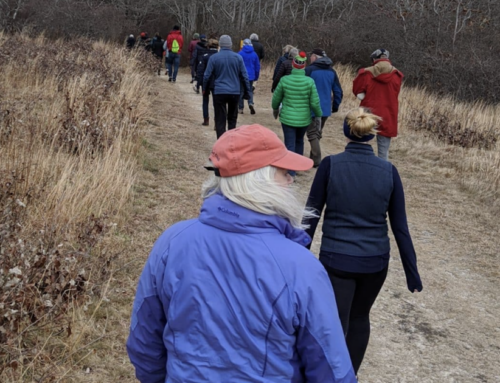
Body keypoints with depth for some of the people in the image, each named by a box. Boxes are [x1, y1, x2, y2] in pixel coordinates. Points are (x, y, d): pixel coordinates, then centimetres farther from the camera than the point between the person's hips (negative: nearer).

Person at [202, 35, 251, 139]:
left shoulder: (214, 58, -4)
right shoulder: (238, 57, 0)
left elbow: (207, 75, -3)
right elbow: (244, 76, 1)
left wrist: (204, 88, 13)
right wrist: (247, 92, 9)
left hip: (219, 92, -2)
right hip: (235, 92, 2)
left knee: (220, 120, 2)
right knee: (232, 119, 16)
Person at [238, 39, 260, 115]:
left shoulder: (240, 53, -7)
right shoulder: (254, 54, 4)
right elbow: (257, 66, 9)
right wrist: (256, 77, 19)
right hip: (251, 76, 3)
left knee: (241, 91, 7)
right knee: (250, 90, 14)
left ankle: (240, 108, 9)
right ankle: (251, 103, -13)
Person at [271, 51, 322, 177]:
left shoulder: (284, 80, -10)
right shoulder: (309, 81, -11)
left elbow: (276, 98, 1)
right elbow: (315, 102, -9)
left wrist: (275, 109, 22)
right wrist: (318, 115, 9)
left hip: (288, 118, -1)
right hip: (304, 119, 2)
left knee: (290, 144, 2)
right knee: (299, 141, 23)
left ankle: (290, 170, -7)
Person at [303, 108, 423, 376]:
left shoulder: (330, 165, -10)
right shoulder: (388, 171, -5)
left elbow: (311, 215, -6)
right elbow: (400, 227, -3)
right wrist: (412, 272, 5)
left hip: (336, 260, -3)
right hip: (375, 262, 3)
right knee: (359, 318, 25)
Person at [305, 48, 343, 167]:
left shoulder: (309, 70, -11)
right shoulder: (332, 71, 7)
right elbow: (338, 91, 8)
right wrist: (335, 106, 18)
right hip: (326, 109, 6)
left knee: (312, 134, 1)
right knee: (318, 134, 19)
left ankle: (316, 160, -5)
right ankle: (313, 157, 24)